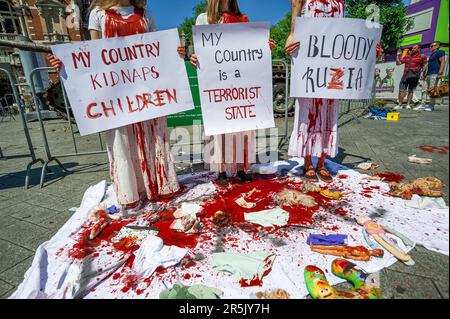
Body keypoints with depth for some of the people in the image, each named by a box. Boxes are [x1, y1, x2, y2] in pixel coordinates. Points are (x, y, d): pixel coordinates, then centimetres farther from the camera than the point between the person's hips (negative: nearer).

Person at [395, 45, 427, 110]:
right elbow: (398, 63, 14)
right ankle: (400, 104, -2)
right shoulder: (407, 56, 16)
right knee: (401, 90, -7)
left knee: (411, 91, 4)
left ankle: (408, 104, 8)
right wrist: (398, 55, 6)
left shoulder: (422, 57, 7)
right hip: (406, 75, 2)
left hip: (414, 76, -2)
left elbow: (425, 66, 6)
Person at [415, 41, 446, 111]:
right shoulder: (432, 55, 27)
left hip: (434, 74, -9)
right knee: (424, 89, 1)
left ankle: (431, 106, -11)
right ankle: (423, 105, -1)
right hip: (428, 74, 9)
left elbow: (443, 62, -10)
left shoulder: (440, 52, 1)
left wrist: (440, 73, -21)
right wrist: (424, 74, 22)